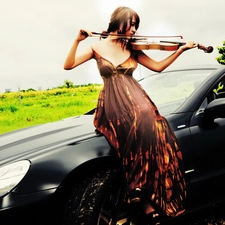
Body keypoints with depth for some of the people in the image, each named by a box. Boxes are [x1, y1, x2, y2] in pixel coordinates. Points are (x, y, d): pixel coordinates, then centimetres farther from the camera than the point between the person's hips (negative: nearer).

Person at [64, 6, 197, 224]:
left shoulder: (133, 49, 16)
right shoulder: (98, 46, 7)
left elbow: (158, 67, 18)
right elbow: (68, 65, -1)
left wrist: (180, 50, 11)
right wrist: (77, 40, -14)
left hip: (135, 99, 3)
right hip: (113, 105, -3)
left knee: (152, 127, -28)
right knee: (142, 126, -32)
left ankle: (149, 199, -18)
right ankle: (147, 198, -18)